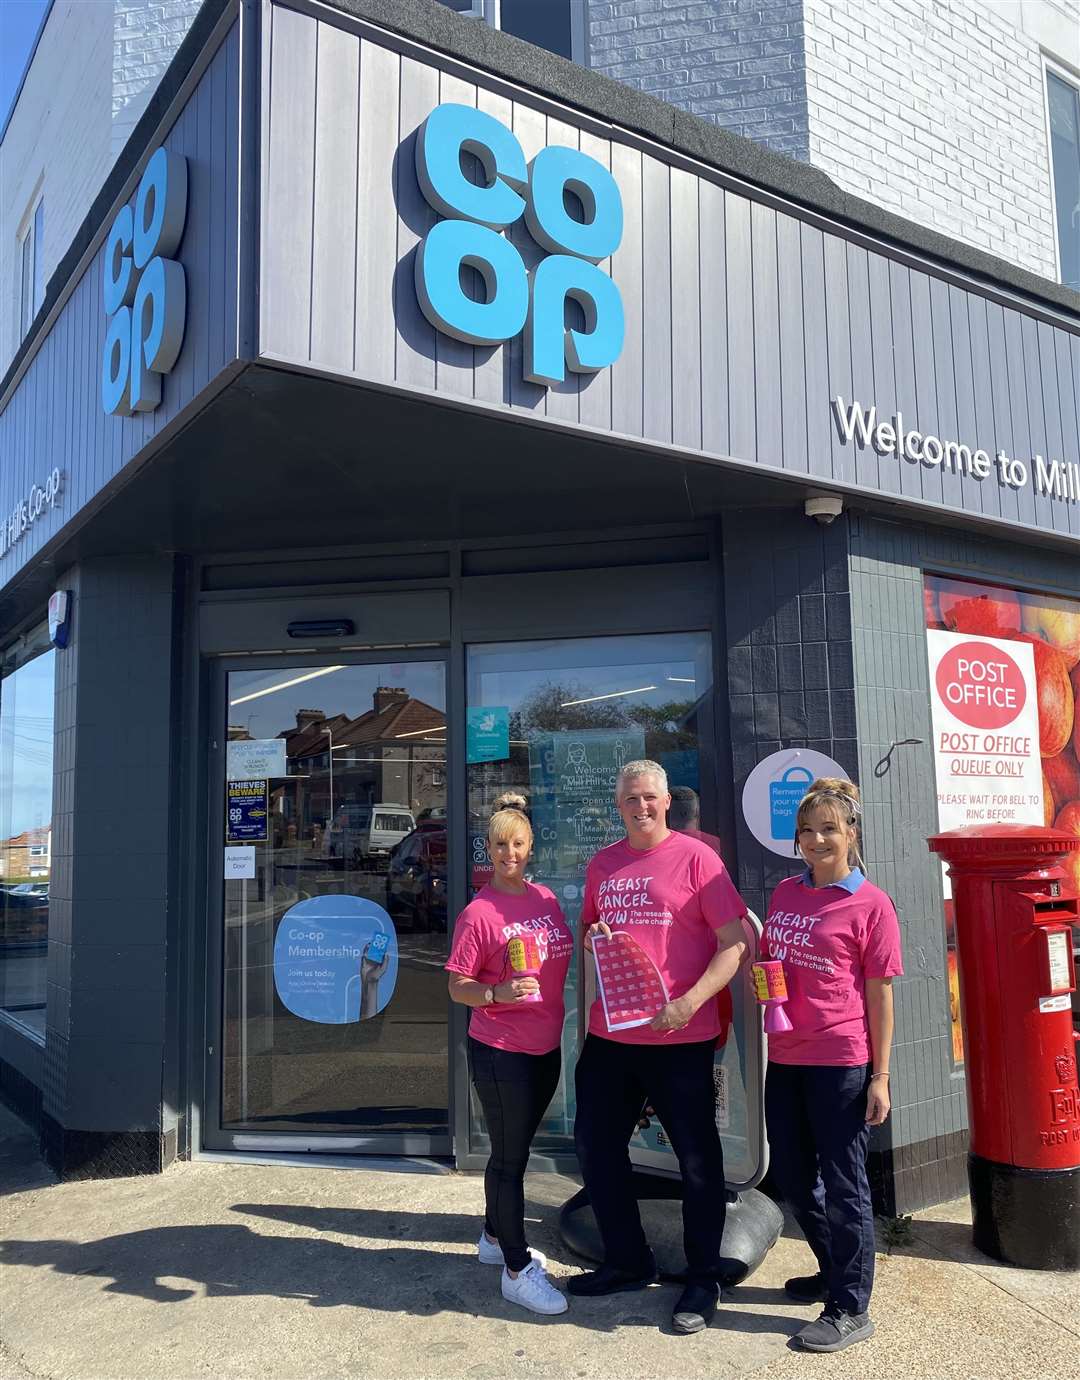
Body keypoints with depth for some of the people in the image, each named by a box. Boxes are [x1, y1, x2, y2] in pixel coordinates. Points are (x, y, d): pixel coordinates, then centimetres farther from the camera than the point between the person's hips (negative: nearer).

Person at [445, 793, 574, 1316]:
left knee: (515, 1150, 21)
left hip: (546, 1048, 7)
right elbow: (457, 987, -13)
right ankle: (517, 1269, 17)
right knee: (509, 1157, 4)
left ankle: (495, 1237, 40)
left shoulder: (545, 898, 3)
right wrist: (498, 993, -29)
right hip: (500, 1052, -6)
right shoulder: (477, 913, -15)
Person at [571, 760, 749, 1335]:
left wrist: (689, 1002, -20)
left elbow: (735, 943, -11)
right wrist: (592, 937, -3)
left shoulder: (694, 857, -8)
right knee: (596, 1145, 16)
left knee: (697, 1158, 7)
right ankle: (627, 1261, 36)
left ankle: (702, 1281, 27)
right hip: (609, 1033, 6)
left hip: (680, 1037, -6)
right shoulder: (602, 864, 9)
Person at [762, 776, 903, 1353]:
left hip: (841, 1062, -6)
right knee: (791, 1176, 18)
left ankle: (850, 1309, 20)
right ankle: (836, 1272, 39)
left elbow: (880, 994, -7)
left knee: (842, 1184, 4)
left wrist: (880, 1075, -7)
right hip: (784, 1057, 7)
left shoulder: (870, 904, -8)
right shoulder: (785, 893, 8)